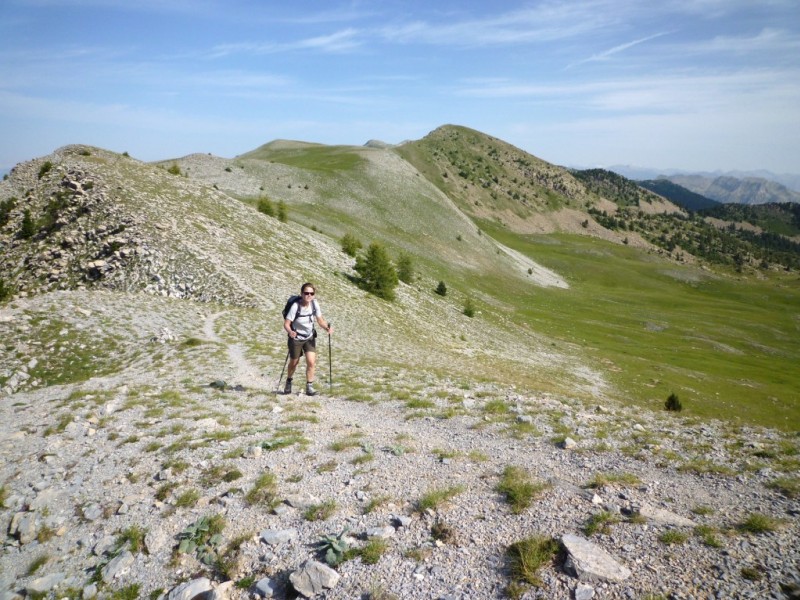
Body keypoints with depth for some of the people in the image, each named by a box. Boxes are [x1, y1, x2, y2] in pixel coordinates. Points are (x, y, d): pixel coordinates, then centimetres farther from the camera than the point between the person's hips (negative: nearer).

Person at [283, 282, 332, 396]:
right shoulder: (295, 306, -25)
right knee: (294, 363, 15)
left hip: (310, 337, 3)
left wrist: (327, 328, -25)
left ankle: (309, 387, 5)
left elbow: (320, 320, -6)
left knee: (311, 362, -11)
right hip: (296, 338, -3)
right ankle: (288, 382, 43)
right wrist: (290, 332, -44)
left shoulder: (314, 304, -13)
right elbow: (286, 324, -24)